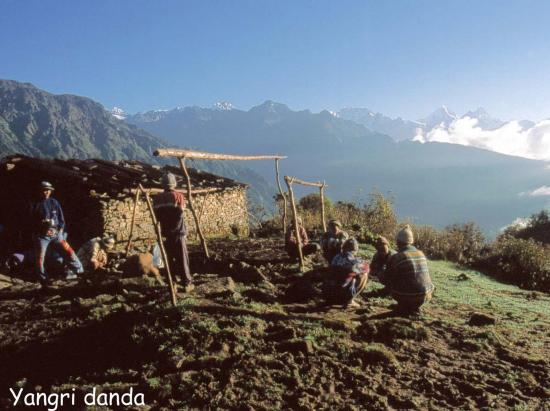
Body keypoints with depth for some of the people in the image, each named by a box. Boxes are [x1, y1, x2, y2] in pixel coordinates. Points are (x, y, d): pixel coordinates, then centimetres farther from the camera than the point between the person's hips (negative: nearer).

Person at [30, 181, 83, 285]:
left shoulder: (54, 202, 6)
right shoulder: (36, 205, 1)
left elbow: (61, 218, 8)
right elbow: (32, 222, 4)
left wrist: (60, 230, -3)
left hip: (56, 234, 1)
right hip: (41, 236, -1)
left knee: (69, 252, -4)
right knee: (39, 259, 3)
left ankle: (79, 272, 7)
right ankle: (44, 281, 16)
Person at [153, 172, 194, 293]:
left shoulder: (157, 198, 3)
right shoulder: (178, 195, -8)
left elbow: (156, 216, 4)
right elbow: (180, 213, -16)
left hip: (165, 232, 4)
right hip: (178, 232, -3)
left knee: (169, 258, 13)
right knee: (182, 259, 2)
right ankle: (187, 283, 4)